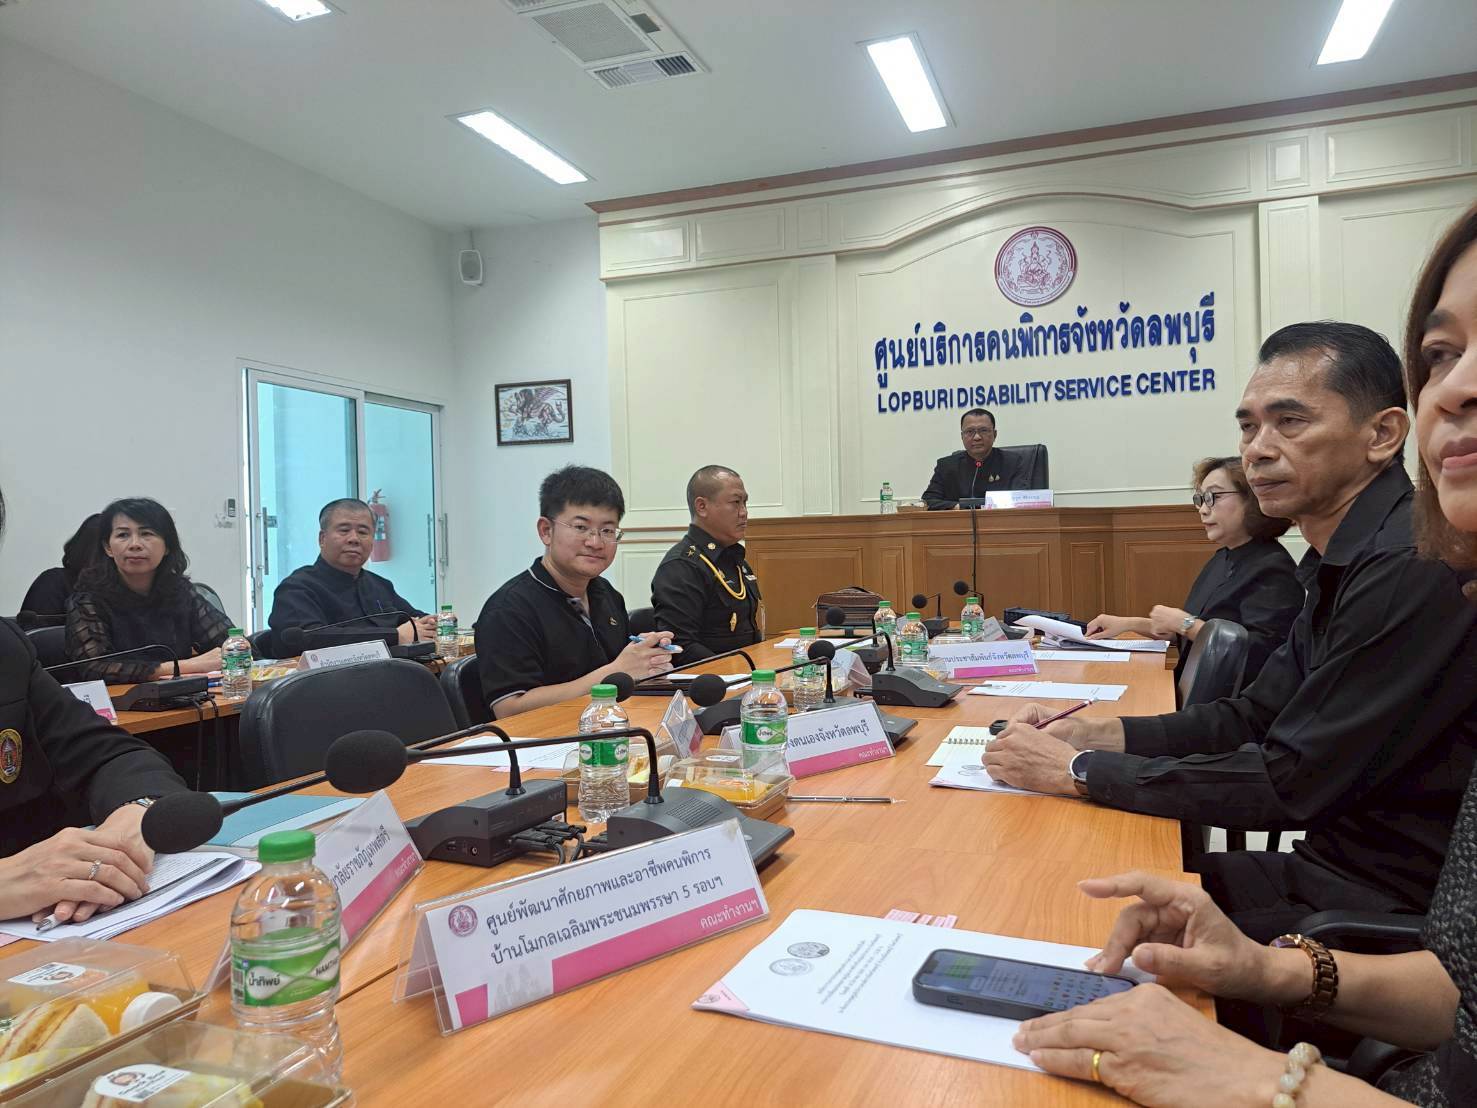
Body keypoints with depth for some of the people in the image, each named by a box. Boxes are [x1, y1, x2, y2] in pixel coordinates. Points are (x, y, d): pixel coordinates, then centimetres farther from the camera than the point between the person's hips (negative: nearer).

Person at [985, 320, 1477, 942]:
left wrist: (1078, 770, -17)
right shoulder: (1345, 561, 9)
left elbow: (1289, 781, -24)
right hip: (1338, 864, 8)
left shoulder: (1415, 567, -24)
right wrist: (1096, 735, -2)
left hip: (1386, 905, -8)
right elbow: (1256, 716, 12)